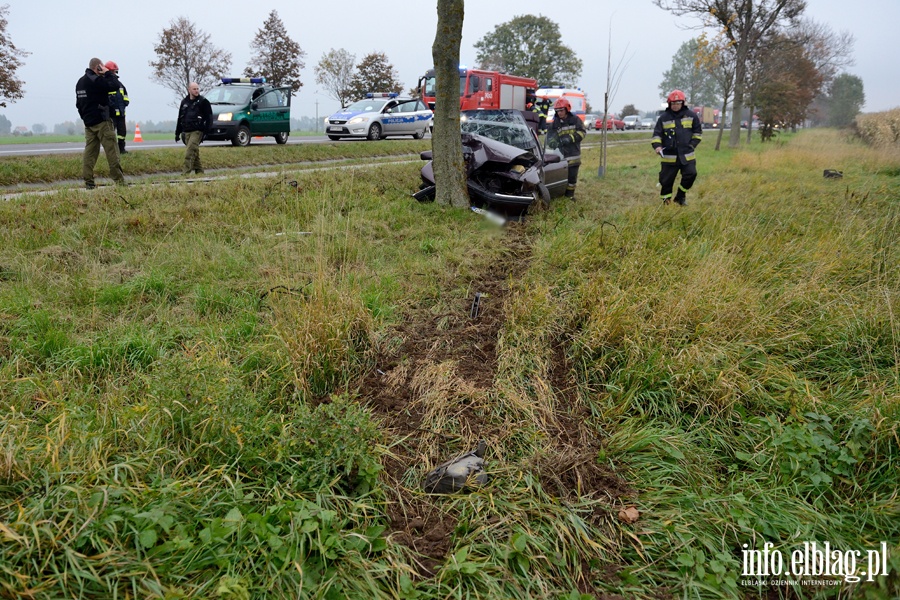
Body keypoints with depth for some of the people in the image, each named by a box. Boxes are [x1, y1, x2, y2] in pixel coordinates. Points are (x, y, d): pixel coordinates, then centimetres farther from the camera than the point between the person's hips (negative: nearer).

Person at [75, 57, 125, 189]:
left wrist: (84, 117, 23)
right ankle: (119, 179, -7)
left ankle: (88, 181, 2)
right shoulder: (96, 80, -12)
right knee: (111, 149, -6)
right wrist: (107, 73, -5)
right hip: (101, 121, -8)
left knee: (90, 151, 6)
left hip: (88, 122, 8)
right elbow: (113, 86, -18)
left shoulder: (80, 82, 17)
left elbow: (78, 103, 20)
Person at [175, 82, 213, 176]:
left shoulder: (203, 102, -2)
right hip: (187, 132, 6)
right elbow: (180, 118, 21)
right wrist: (177, 133, 19)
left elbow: (209, 118, -6)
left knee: (189, 153, -15)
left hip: (197, 131, -6)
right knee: (194, 153, 9)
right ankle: (199, 171, 16)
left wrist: (205, 132, -14)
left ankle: (186, 173, -18)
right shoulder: (184, 102, 15)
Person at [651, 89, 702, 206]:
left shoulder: (691, 115, 6)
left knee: (691, 174, -9)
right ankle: (666, 200, 20)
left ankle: (681, 196, 11)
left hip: (687, 155, 1)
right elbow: (656, 134, 2)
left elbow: (698, 132, 14)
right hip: (668, 156, -1)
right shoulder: (663, 118, 2)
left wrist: (692, 144, 2)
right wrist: (657, 146, -16)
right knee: (666, 180, 2)